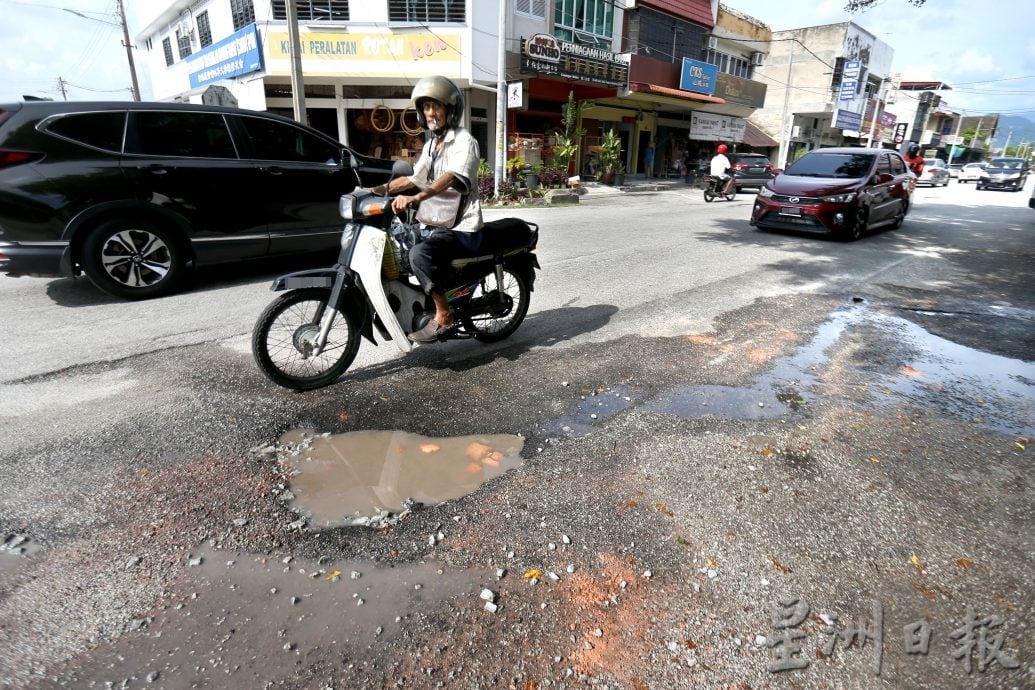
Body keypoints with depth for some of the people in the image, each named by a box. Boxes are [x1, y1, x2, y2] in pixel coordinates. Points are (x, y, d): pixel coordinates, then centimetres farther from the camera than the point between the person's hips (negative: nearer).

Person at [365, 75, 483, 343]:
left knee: (420, 253, -33)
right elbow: (415, 178, 21)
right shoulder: (431, 144, 20)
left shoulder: (464, 141, -8)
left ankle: (443, 315, -21)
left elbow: (451, 177, -27)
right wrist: (380, 189, 6)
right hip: (434, 223, 9)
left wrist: (415, 198, -43)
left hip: (461, 228, -9)